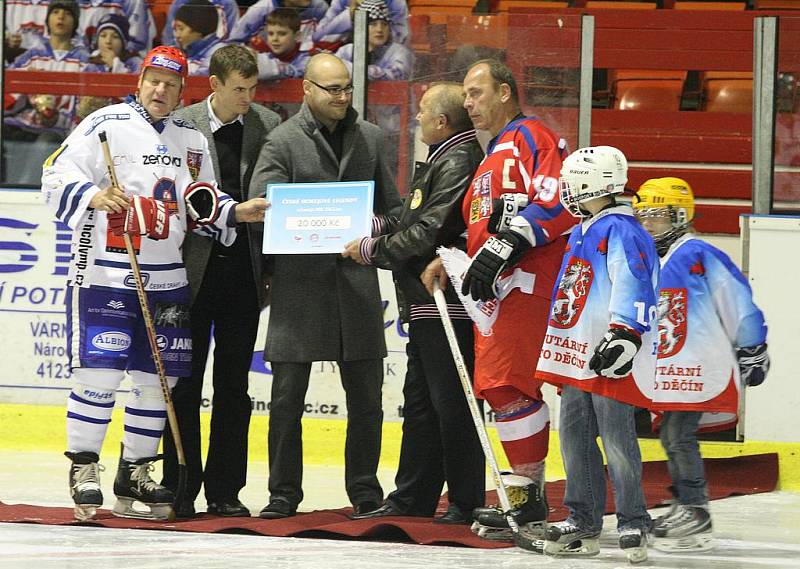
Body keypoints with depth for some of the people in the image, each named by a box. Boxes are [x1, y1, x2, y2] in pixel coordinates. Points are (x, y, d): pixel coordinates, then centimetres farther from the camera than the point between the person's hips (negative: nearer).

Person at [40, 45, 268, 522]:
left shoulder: (192, 141, 16)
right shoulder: (106, 125, -3)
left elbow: (203, 207, 21)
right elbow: (57, 179, -8)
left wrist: (238, 212, 2)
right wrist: (94, 196, -26)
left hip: (166, 281, 6)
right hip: (104, 273, -6)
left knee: (158, 377, 6)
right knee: (100, 373, -10)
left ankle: (135, 475, 17)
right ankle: (84, 471, 1)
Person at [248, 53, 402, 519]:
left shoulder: (369, 138, 12)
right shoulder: (283, 141, -2)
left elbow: (391, 205, 18)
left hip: (357, 281, 3)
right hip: (300, 283, -3)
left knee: (366, 395, 7)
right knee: (287, 397, 0)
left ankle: (365, 490, 17)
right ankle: (284, 493, 8)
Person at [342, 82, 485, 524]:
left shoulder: (458, 162, -15)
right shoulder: (440, 160, 18)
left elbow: (428, 233, -20)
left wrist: (373, 249, -9)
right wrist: (377, 241, 11)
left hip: (446, 302, -11)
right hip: (426, 304, 11)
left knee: (451, 404, -6)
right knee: (420, 401, 14)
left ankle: (466, 502, -2)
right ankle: (412, 498, 20)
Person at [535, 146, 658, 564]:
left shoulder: (620, 231, -11)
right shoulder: (582, 233, 20)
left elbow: (633, 284, -21)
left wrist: (625, 334, -28)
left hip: (612, 357, -10)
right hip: (579, 356, 10)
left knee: (616, 438, -9)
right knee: (575, 434, 10)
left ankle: (633, 524, -4)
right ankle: (583, 522, 16)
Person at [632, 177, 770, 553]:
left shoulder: (699, 256, -11)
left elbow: (738, 300, -9)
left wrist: (752, 351, -6)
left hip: (701, 367, -8)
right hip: (665, 373, 8)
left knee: (680, 436, -12)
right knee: (671, 437, 11)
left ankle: (695, 515, -7)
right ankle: (683, 509, 21)